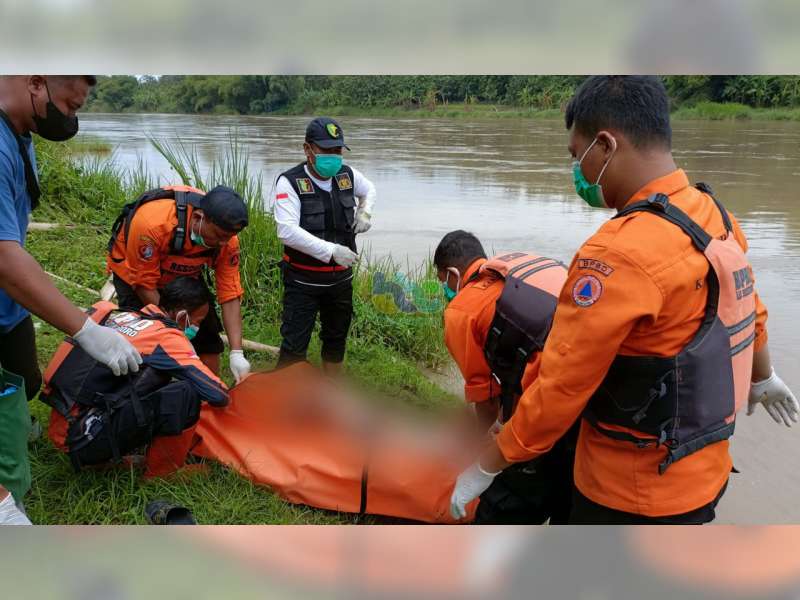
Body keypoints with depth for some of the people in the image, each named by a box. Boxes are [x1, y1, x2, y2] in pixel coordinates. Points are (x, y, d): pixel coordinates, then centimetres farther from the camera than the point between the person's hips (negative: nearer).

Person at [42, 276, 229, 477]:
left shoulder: (115, 312, 9)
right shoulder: (167, 337, -12)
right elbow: (218, 395, -14)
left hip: (59, 427, 9)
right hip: (85, 438, -9)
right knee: (186, 394, -16)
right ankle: (162, 472, 4)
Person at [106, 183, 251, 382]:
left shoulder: (226, 237, -27)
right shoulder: (153, 224, -40)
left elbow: (230, 295, -23)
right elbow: (143, 283, -27)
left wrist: (237, 353, -29)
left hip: (184, 276, 4)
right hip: (134, 272, -3)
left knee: (207, 337, -1)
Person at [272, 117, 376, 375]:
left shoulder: (347, 175, 1)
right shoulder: (290, 181, -16)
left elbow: (368, 190, 25)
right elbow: (287, 232, -28)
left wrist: (364, 212, 4)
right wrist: (331, 250, -30)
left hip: (341, 277, 6)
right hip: (303, 279, -6)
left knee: (336, 338, 20)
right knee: (295, 344, -5)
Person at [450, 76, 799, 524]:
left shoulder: (622, 253, -29)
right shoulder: (717, 218, -1)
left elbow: (560, 388, -26)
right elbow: (750, 313, 16)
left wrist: (485, 469, -12)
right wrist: (764, 378, 35)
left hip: (635, 495, -8)